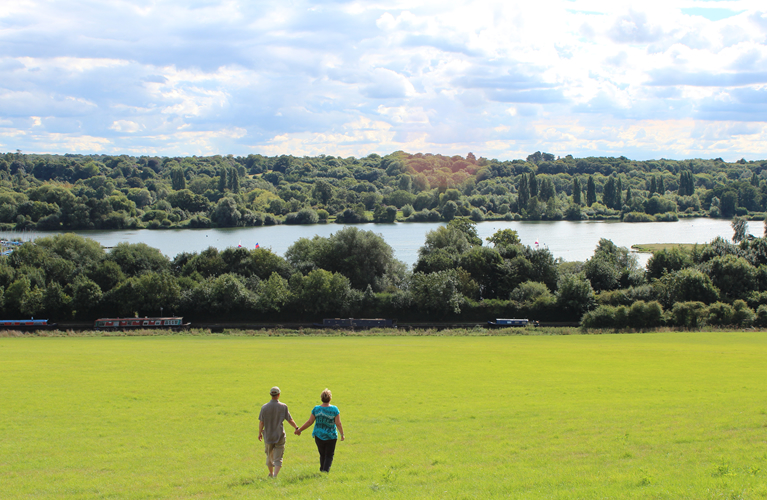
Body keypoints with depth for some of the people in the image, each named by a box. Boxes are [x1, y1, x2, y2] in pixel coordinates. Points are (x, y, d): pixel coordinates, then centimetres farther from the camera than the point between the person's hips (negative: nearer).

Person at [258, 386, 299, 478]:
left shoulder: (264, 407, -5)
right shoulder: (283, 407, -8)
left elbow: (261, 422, -2)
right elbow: (290, 420, -3)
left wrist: (259, 433, 13)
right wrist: (297, 428, 13)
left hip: (268, 436, 2)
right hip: (280, 436, -2)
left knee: (269, 456, 20)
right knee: (278, 459, 0)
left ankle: (271, 474, 38)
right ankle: (275, 476, -16)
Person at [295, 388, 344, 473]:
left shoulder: (316, 409, -6)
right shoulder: (334, 409, -11)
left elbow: (309, 422, -4)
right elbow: (338, 423, -12)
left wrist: (299, 430, 7)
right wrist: (342, 434, 0)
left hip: (319, 436, 2)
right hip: (331, 436, -2)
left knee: (322, 455, 19)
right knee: (329, 456, 7)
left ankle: (322, 470, 26)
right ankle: (326, 470, -8)